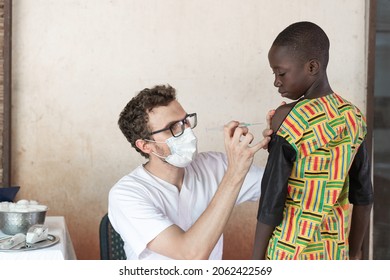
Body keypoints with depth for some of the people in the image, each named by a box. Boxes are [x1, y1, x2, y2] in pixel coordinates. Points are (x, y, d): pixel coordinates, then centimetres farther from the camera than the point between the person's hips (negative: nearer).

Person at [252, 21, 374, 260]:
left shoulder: (288, 119, -19)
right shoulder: (353, 117, 0)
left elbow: (271, 200, -17)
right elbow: (363, 195, 7)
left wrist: (256, 258, -7)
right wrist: (354, 250, 17)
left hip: (289, 252, -6)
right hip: (334, 250, 6)